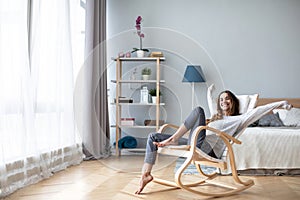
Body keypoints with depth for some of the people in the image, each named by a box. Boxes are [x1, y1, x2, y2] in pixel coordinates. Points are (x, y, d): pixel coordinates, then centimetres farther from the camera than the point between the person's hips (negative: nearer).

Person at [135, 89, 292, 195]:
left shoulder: (238, 120, 12)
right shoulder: (217, 117, 33)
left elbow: (257, 112, 3)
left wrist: (280, 104, -3)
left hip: (207, 150, -8)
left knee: (198, 110, -23)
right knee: (153, 137, 2)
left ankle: (173, 139, -24)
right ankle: (146, 174, -9)